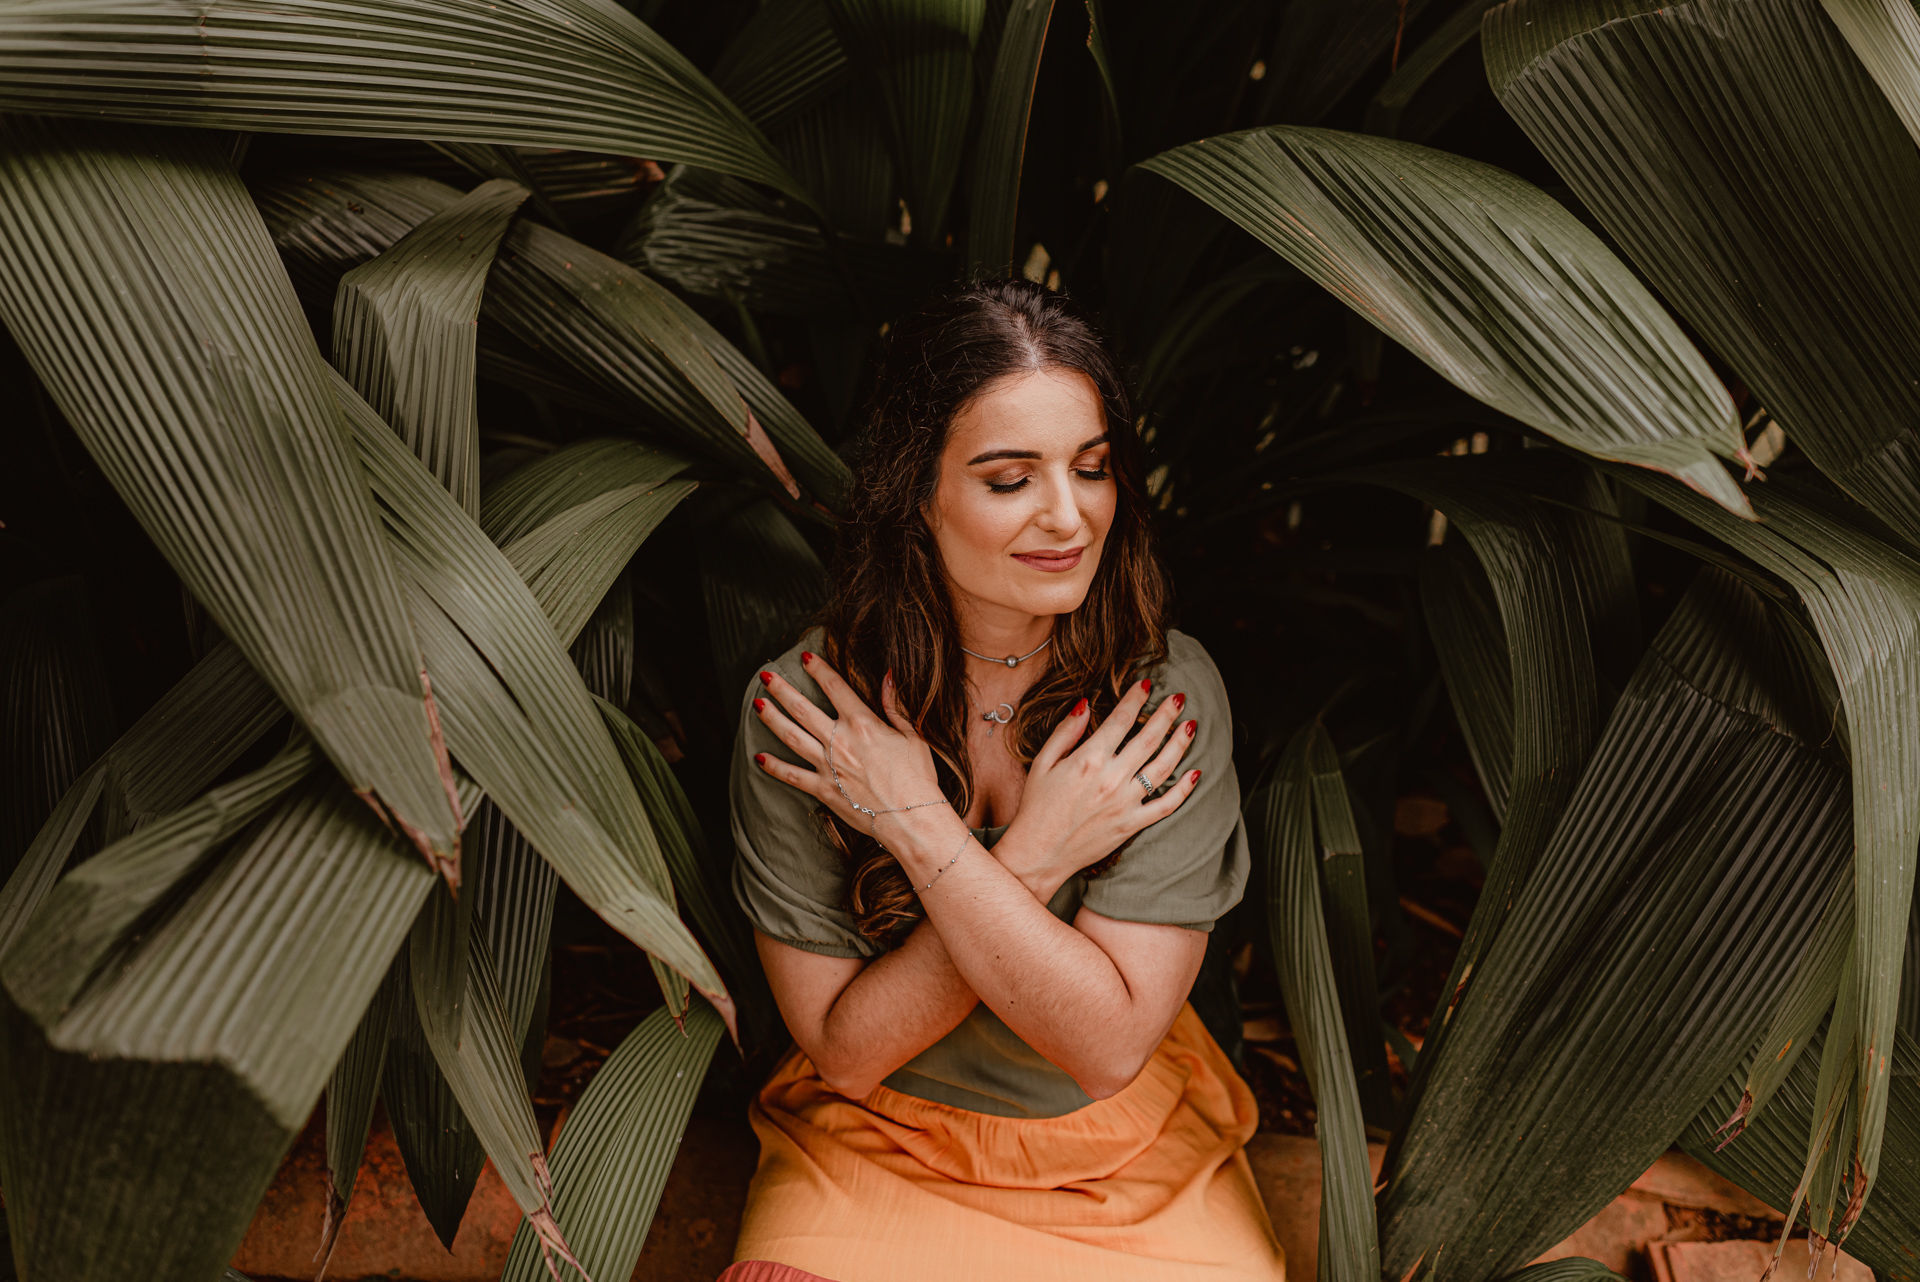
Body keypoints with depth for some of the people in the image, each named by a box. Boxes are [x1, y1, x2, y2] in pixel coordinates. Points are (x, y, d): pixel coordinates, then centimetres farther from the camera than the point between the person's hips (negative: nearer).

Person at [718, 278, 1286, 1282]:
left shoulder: (1167, 693, -13)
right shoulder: (800, 708, -14)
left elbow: (1111, 1041, -17)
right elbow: (843, 1049, -11)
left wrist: (918, 825, -23)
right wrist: (1034, 857, -22)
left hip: (1131, 1160, 1)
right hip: (878, 1148, 0)